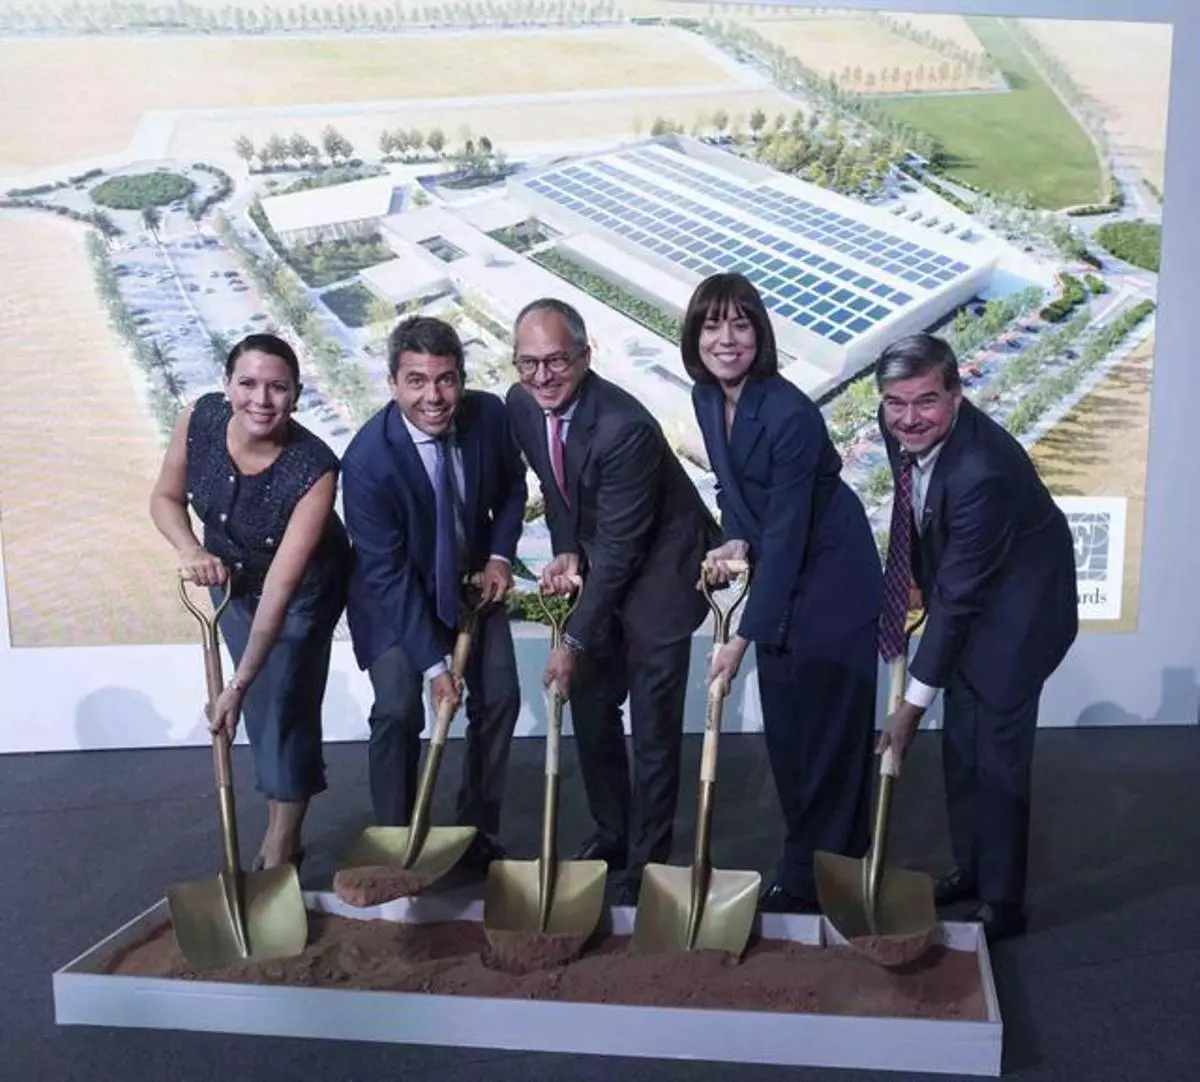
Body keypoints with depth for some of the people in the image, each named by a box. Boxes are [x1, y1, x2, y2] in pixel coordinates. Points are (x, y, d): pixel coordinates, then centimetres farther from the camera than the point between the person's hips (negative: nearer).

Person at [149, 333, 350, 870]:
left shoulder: (314, 469, -37)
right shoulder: (199, 419, -25)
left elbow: (281, 586, -36)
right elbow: (165, 497, -8)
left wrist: (237, 685, -36)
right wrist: (191, 550, -29)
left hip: (303, 588, -4)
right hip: (230, 576, 4)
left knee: (283, 703, -1)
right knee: (262, 705, 15)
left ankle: (282, 846, 20)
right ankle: (280, 826, 36)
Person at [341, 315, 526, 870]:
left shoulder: (489, 414, -19)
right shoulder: (367, 460, -30)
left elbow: (512, 486, 4)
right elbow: (389, 573, -25)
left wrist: (500, 557, -10)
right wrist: (434, 663, -24)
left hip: (474, 580, 4)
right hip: (394, 594, -4)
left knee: (499, 698, 3)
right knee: (399, 710, -16)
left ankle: (479, 830, 21)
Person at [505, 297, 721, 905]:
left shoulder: (624, 427, -31)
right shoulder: (521, 403, -9)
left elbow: (620, 548, -27)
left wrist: (575, 640, -23)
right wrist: (566, 553, -8)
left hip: (658, 570, -7)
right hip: (597, 566, 7)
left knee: (653, 724, 0)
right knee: (590, 706, 15)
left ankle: (647, 860, 17)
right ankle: (611, 833, 35)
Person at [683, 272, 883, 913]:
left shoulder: (790, 414, -27)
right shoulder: (706, 398, -4)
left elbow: (785, 534, -26)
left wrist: (744, 637, -25)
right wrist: (734, 542, -11)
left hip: (831, 580, -7)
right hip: (778, 574, 7)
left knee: (828, 729, 1)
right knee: (785, 729, 13)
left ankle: (818, 878, 16)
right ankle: (807, 864, 29)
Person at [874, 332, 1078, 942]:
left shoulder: (982, 471, -37)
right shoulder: (901, 429, -14)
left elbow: (957, 595, -30)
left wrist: (913, 703, -24)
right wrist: (923, 581, 11)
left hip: (1019, 610, -8)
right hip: (966, 597, 8)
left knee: (997, 754, -1)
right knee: (960, 746, 17)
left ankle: (1002, 903, 15)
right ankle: (970, 868, 34)